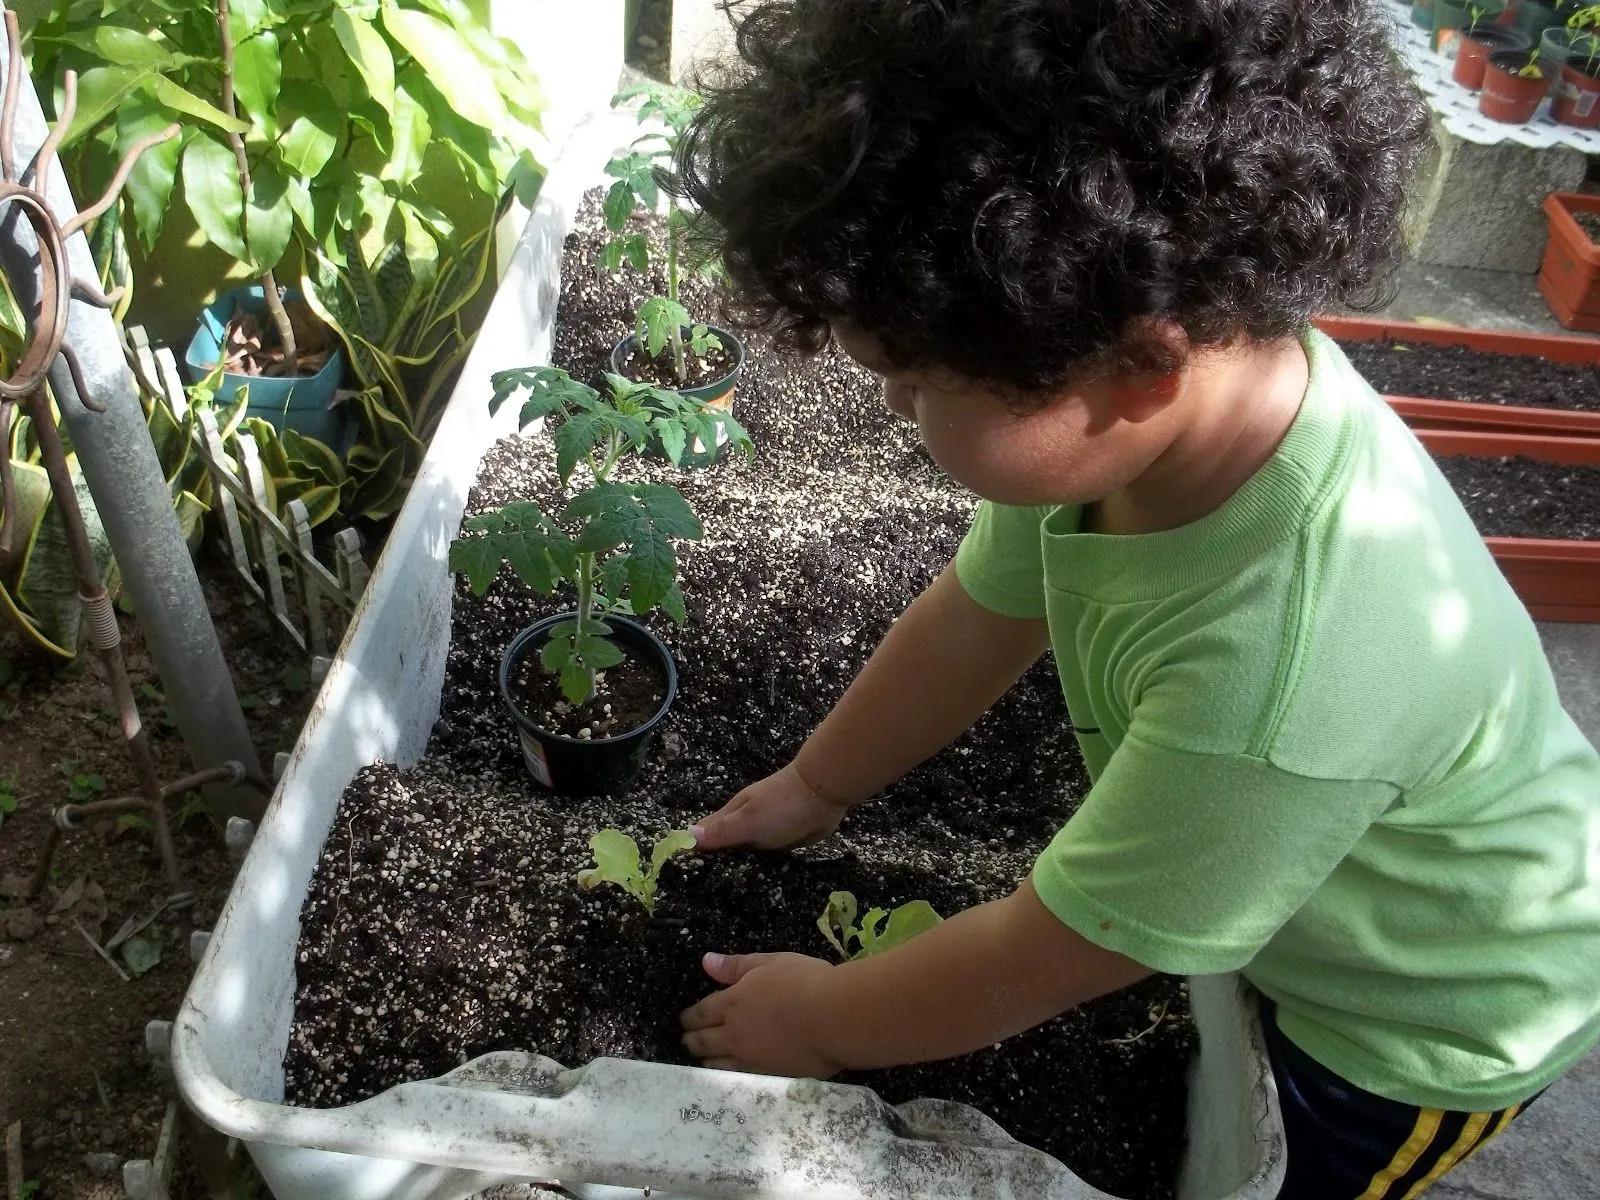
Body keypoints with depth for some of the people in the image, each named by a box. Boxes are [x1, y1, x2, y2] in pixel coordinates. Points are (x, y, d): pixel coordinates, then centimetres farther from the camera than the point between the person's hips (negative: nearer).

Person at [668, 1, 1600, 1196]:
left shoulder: (1280, 681, -46)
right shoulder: (1142, 406, -27)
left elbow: (1043, 955, -30)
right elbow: (977, 618, -9)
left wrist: (820, 1019, -12)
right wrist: (814, 786, 4)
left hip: (1441, 1015, -4)